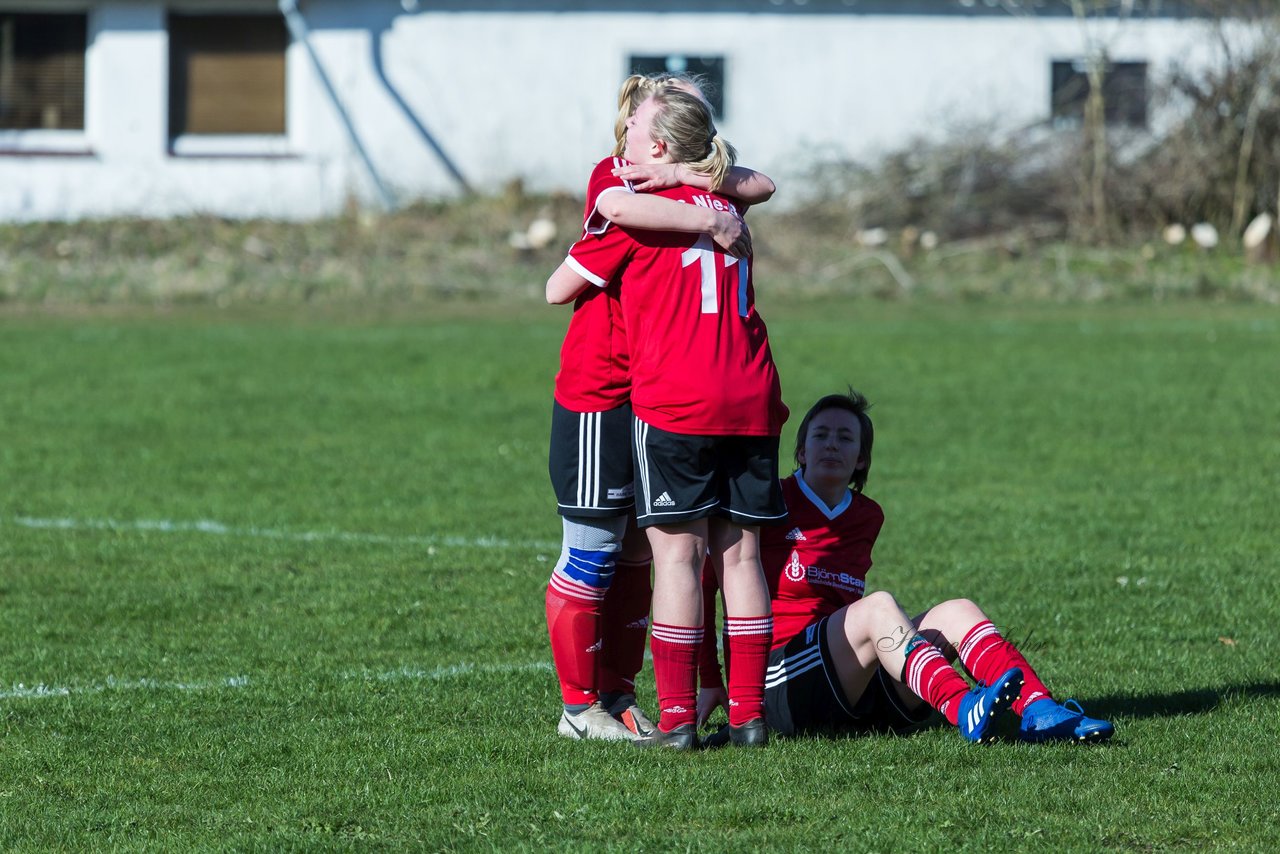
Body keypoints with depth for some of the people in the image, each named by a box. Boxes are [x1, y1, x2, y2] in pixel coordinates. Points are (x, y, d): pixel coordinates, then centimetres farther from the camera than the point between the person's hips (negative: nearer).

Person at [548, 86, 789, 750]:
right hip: (752, 402, 5)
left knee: (677, 553, -3)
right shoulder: (725, 205, 15)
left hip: (674, 405, -5)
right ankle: (747, 713, 5)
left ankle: (677, 717, -6)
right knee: (740, 553, 7)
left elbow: (558, 290, 7)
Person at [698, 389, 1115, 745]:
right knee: (878, 605, -31)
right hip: (780, 688, -6)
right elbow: (705, 583, 5)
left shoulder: (868, 517, 18)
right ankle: (964, 710, -58)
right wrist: (710, 681, 4)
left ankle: (1039, 710, -41)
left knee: (956, 612, -15)